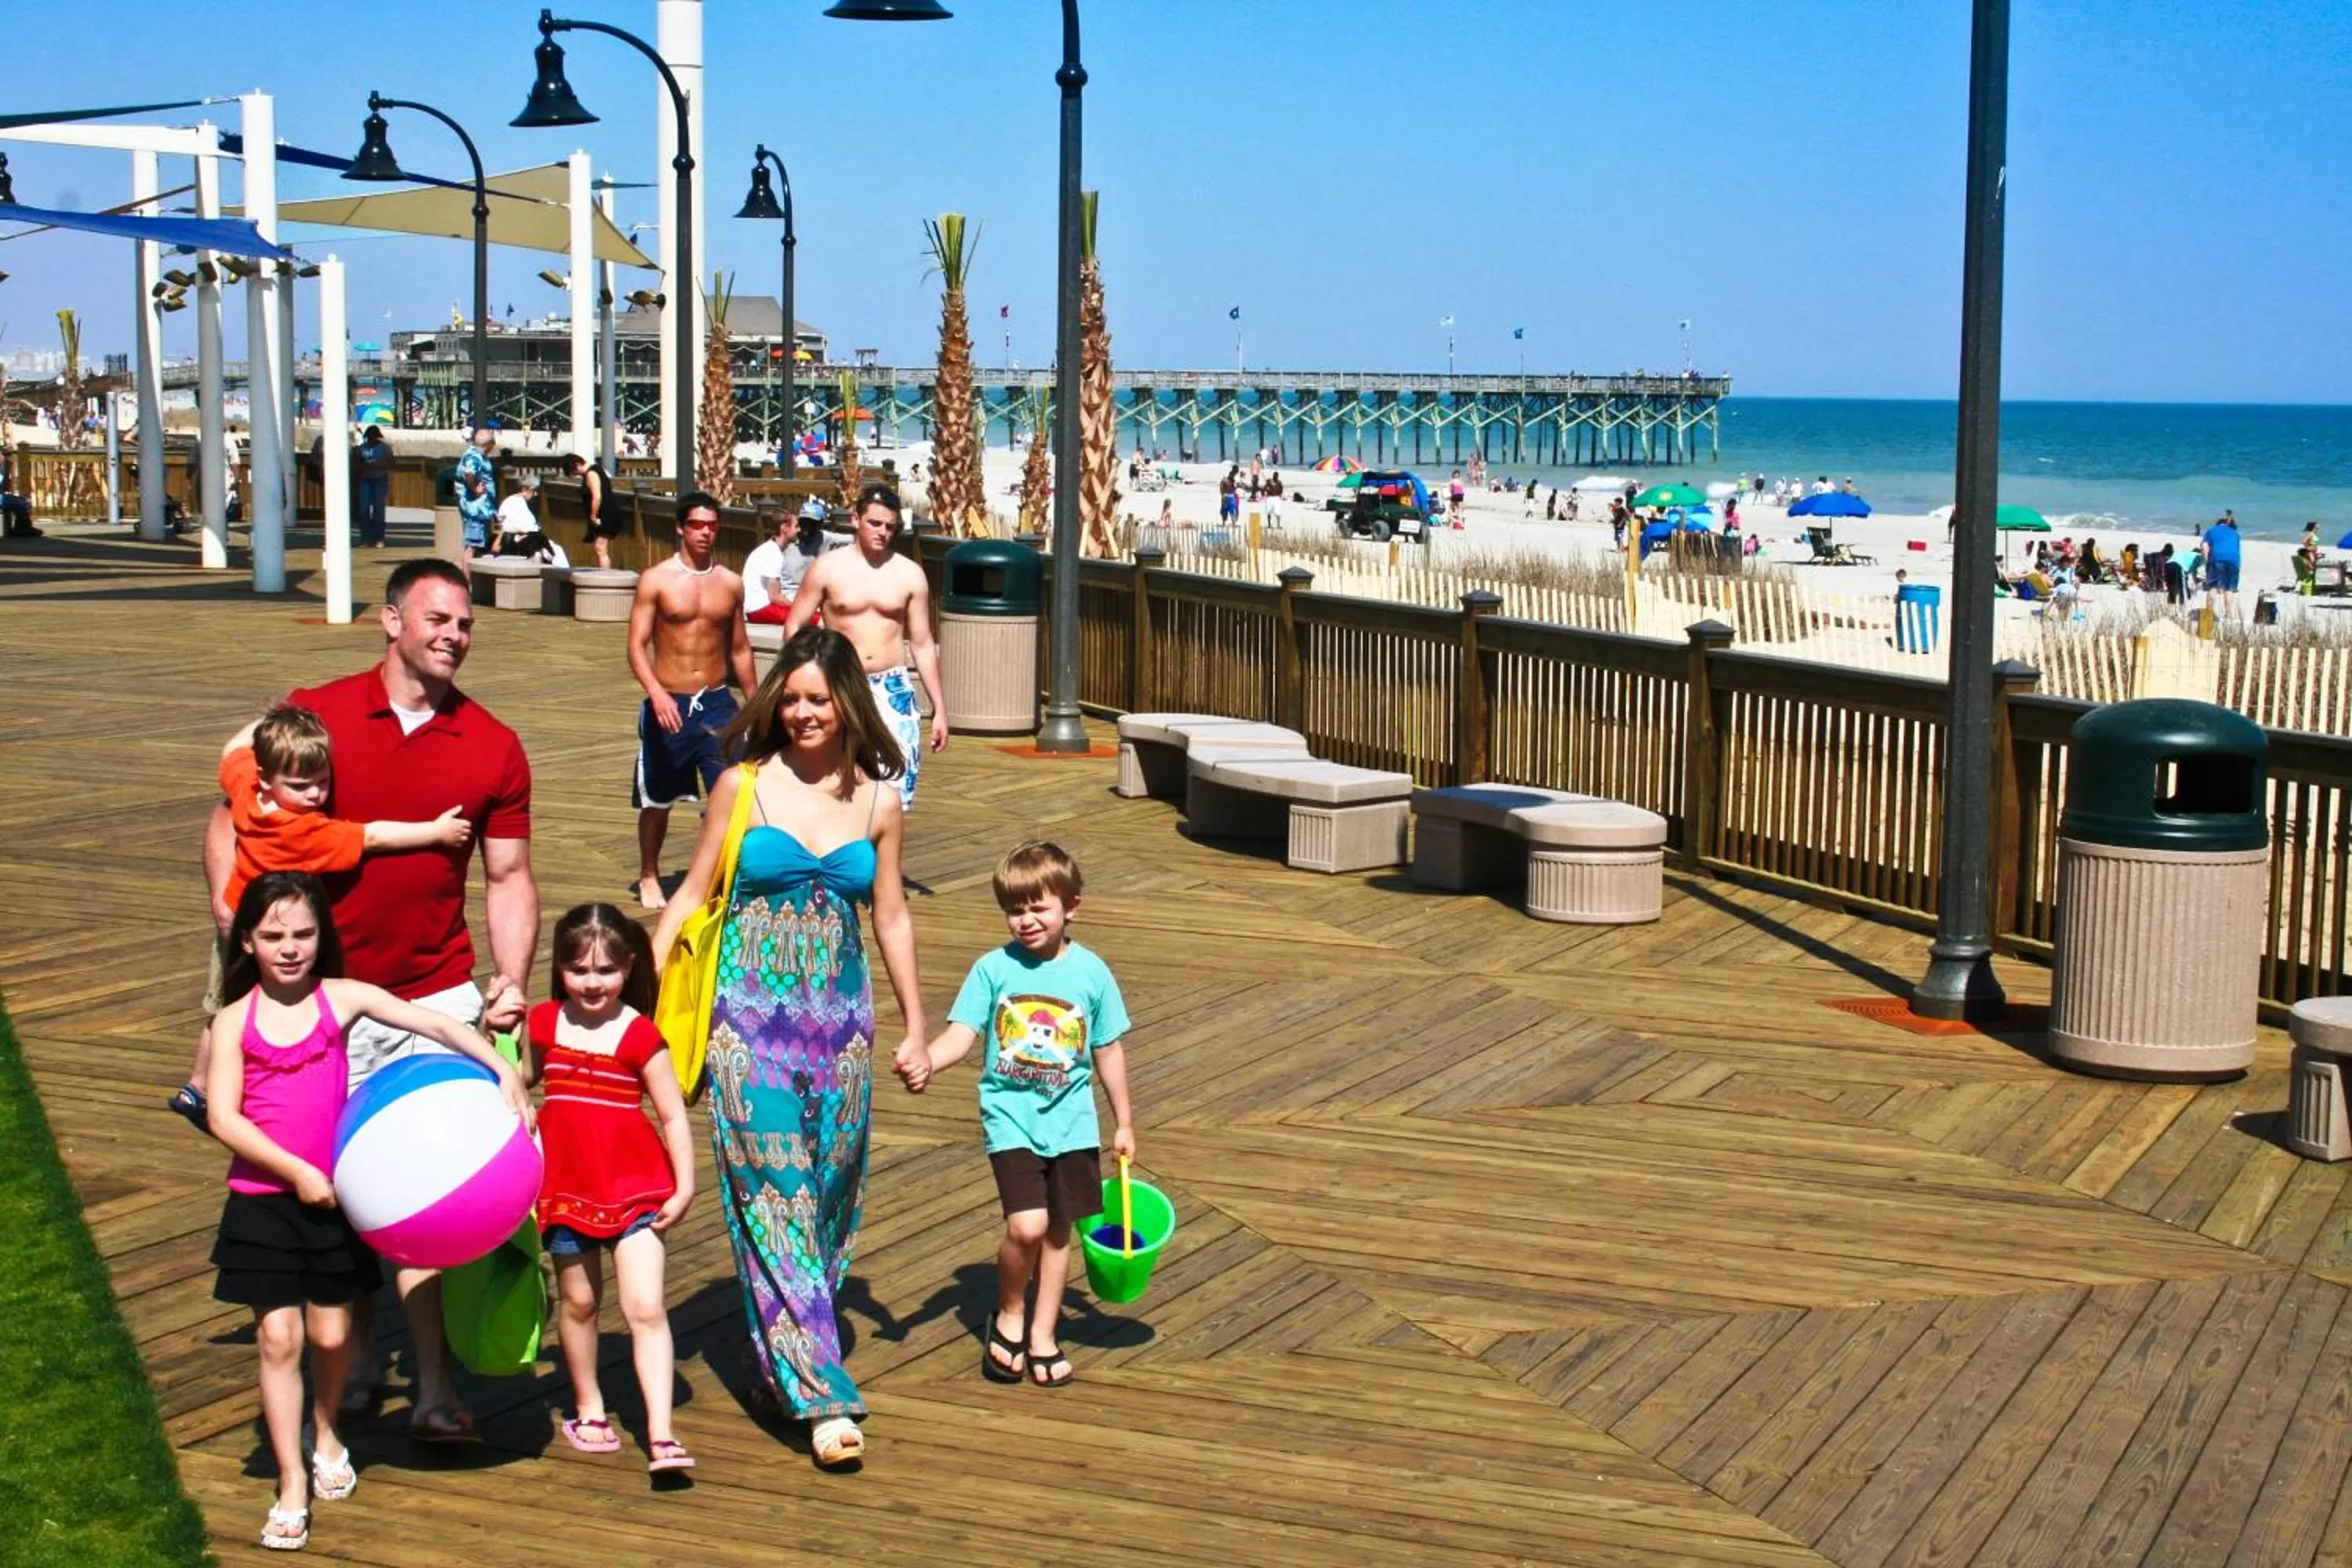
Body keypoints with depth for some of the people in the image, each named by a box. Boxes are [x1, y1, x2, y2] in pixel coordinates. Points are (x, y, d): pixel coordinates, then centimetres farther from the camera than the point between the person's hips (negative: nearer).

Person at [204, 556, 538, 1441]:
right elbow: (230, 828, 4)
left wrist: (510, 980, -9)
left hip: (439, 999, 0)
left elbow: (509, 876, 6)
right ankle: (355, 1369, 26)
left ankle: (436, 1391, 1)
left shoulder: (494, 749, 3)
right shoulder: (311, 717, -1)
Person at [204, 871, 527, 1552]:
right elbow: (224, 1118, -8)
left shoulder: (342, 999, -3)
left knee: (331, 1333, 8)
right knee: (278, 1337, -3)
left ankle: (326, 1431, 40)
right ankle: (292, 1488, 6)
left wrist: (503, 1071, -23)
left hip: (332, 1196, 1)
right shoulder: (235, 1021, -2)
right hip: (262, 1200, 0)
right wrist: (296, 1172, -16)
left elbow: (432, 1022, -11)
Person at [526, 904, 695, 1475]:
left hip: (634, 1184, -4)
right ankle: (588, 1409, 36)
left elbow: (673, 1115, -6)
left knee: (645, 1306, -10)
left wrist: (684, 1188, -9)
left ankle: (661, 1435, -12)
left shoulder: (641, 1037, -9)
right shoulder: (543, 1024, 2)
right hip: (567, 1182, 4)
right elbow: (521, 1076, 23)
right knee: (577, 1300, 17)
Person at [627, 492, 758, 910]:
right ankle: (649, 876, 32)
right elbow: (637, 646, -9)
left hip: (717, 702, 2)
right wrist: (657, 694, -24)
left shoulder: (730, 583, 5)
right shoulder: (656, 580, -5)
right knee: (657, 799, 13)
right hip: (668, 703, -2)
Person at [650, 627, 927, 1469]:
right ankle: (821, 1394, -9)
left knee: (830, 1190, 6)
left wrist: (914, 1026, 15)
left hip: (840, 1019, 3)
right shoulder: (742, 786, -2)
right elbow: (692, 894, 4)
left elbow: (891, 917, 12)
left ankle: (786, 1350, 26)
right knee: (774, 1193, -9)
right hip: (752, 1014, -3)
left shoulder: (878, 803, 4)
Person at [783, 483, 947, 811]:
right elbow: (795, 627, 2)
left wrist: (939, 709, 5)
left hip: (893, 691, 1)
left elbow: (922, 644, 7)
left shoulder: (910, 574, 3)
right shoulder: (828, 568, -1)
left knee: (895, 789, -5)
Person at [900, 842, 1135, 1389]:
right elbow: (962, 1034, -9)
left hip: (1071, 1121, 2)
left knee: (1058, 1230, 11)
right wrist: (926, 1061, -30)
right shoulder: (993, 969, -5)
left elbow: (1109, 1051, 8)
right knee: (1026, 1226, -16)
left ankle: (1043, 1334, 28)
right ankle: (1008, 1317, 11)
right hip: (1010, 1117, -2)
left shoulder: (1091, 973, -1)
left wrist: (1123, 1122, 14)